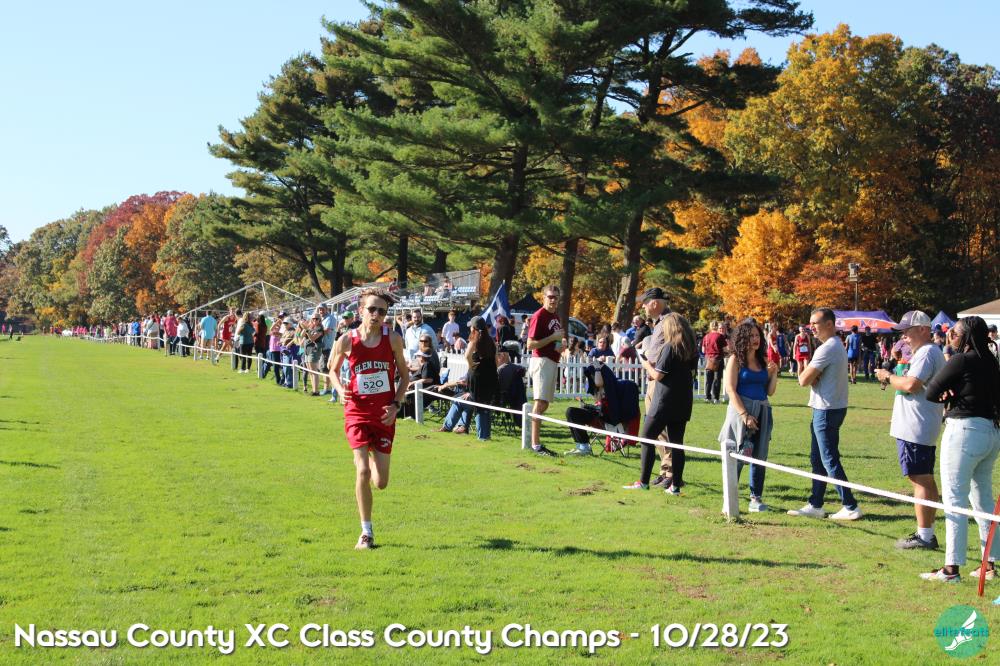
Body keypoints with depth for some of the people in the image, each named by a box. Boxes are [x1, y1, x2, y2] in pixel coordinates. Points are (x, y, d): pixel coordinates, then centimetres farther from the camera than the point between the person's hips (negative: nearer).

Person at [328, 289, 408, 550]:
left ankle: (374, 459, 42)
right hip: (357, 412, -1)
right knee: (362, 472, -16)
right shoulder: (346, 340, -5)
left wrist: (396, 405, -6)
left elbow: (404, 375, 7)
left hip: (385, 414, 1)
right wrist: (340, 389, -8)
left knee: (381, 482, 3)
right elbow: (333, 370, 12)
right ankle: (366, 532, 0)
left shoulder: (392, 339, -3)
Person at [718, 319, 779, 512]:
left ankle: (756, 498, 12)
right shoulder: (735, 360, -2)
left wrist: (774, 373, -1)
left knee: (759, 457, 6)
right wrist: (745, 415, -16)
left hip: (762, 412, 5)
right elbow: (731, 390, -9)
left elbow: (770, 392, 16)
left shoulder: (763, 361, 13)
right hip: (741, 410, -5)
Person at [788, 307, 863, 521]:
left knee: (829, 460, -5)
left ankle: (850, 507, -2)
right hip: (828, 408, 11)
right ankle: (815, 505, 19)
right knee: (817, 459, 14)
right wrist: (810, 374, -7)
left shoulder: (827, 348, -19)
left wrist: (805, 372, 2)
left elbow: (804, 380, -19)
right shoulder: (837, 345, 16)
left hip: (827, 410, -11)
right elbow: (812, 378, 15)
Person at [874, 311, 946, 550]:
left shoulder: (926, 353, -15)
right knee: (926, 480, 13)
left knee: (920, 480, -9)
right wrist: (894, 378, 9)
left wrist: (888, 377, -10)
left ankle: (924, 535, -7)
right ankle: (928, 533, 19)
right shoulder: (932, 352, 19)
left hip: (915, 429, -11)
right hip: (924, 429, 11)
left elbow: (911, 384, -25)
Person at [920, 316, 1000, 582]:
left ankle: (952, 567, -1)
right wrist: (953, 394, 0)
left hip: (965, 430, -8)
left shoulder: (961, 361, -15)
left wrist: (946, 395, 8)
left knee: (955, 500, -3)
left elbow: (930, 392, -12)